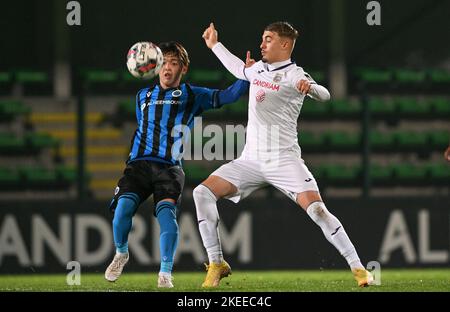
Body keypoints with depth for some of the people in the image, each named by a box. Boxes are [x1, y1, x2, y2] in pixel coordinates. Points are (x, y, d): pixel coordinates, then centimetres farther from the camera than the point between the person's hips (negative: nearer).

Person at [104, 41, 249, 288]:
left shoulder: (192, 96, 11)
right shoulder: (143, 96, 21)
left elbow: (226, 96, -1)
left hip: (169, 167, -3)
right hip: (139, 163, 3)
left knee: (166, 212, -24)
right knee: (123, 208, -18)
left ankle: (165, 272, -13)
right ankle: (121, 254, 11)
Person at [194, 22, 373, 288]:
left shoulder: (294, 75, -7)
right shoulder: (258, 68, 14)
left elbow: (324, 95, -24)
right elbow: (240, 70, 38)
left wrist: (310, 87, -46)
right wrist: (215, 45, 45)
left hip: (284, 161, -6)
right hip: (251, 160, 6)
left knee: (317, 209, -21)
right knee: (203, 193, -11)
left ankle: (358, 268, -12)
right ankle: (217, 264, -3)